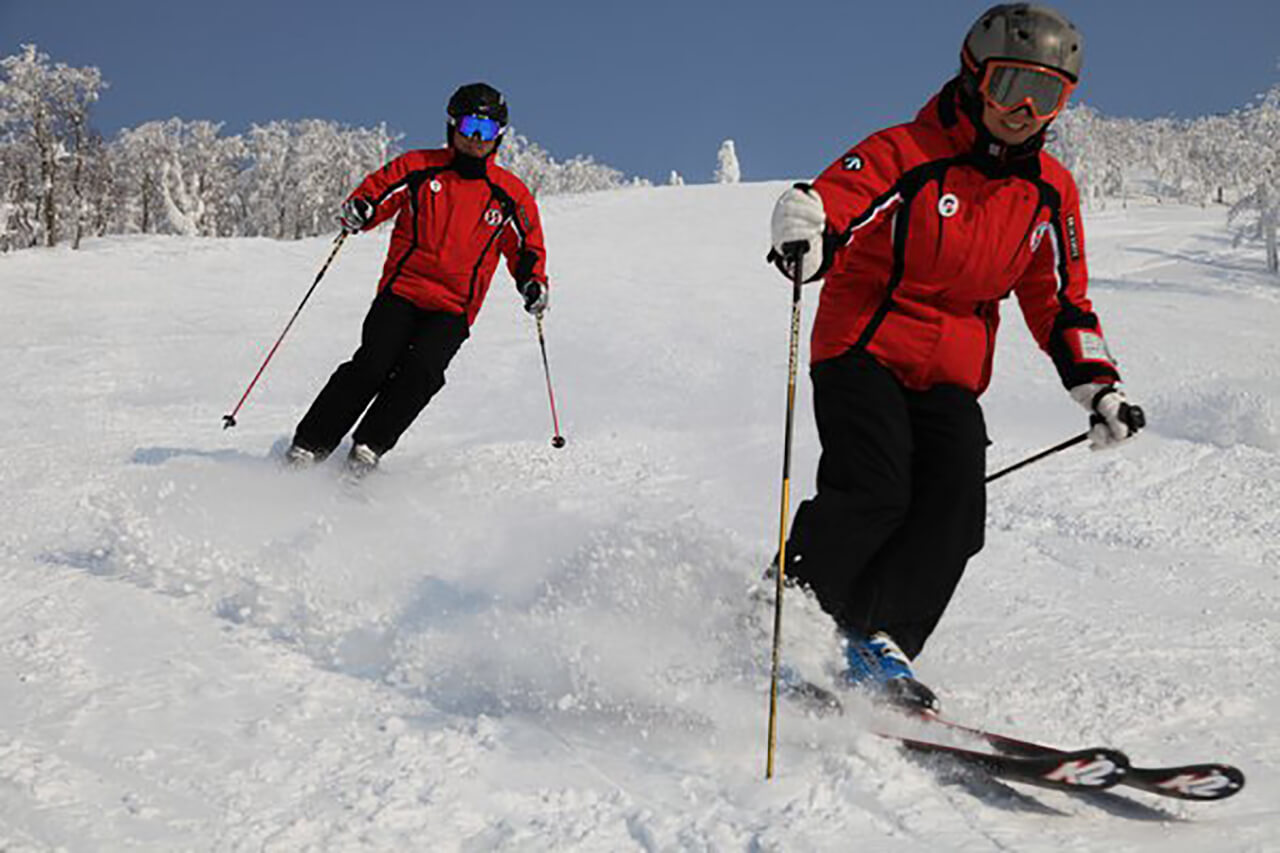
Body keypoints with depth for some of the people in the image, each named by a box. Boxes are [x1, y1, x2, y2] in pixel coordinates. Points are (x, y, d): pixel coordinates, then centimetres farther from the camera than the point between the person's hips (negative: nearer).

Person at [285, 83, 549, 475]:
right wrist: (357, 211, -12)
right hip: (400, 292, -1)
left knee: (422, 370, -25)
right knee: (372, 365, -19)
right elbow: (375, 189, 12)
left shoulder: (511, 196, 9)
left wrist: (533, 283, -3)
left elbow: (528, 249, 17)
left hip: (453, 310, 1)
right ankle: (309, 445, -12)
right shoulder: (419, 166, 7)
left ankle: (368, 447, -19)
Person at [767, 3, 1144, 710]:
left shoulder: (1050, 193, 7)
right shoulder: (904, 155, -9)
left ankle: (877, 641, -10)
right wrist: (804, 237, -46)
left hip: (951, 375, 5)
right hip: (861, 349, -5)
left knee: (955, 509, -16)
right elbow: (820, 201, -21)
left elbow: (1060, 302, 16)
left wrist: (1099, 387, 8)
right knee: (873, 491, -23)